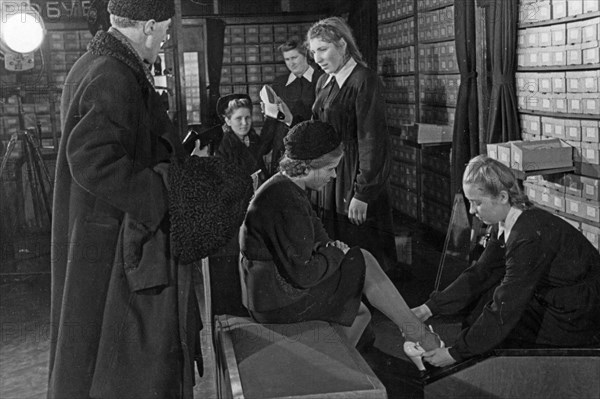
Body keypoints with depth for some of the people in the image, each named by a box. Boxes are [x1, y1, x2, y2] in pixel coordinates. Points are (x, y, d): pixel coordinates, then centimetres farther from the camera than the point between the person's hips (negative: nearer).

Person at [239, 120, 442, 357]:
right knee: (364, 264, -9)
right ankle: (416, 333, 6)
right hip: (278, 303, -10)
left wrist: (330, 248, -1)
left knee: (359, 314, 15)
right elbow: (302, 274, -27)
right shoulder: (287, 203, -25)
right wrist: (334, 253, -10)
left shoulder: (283, 187, 9)